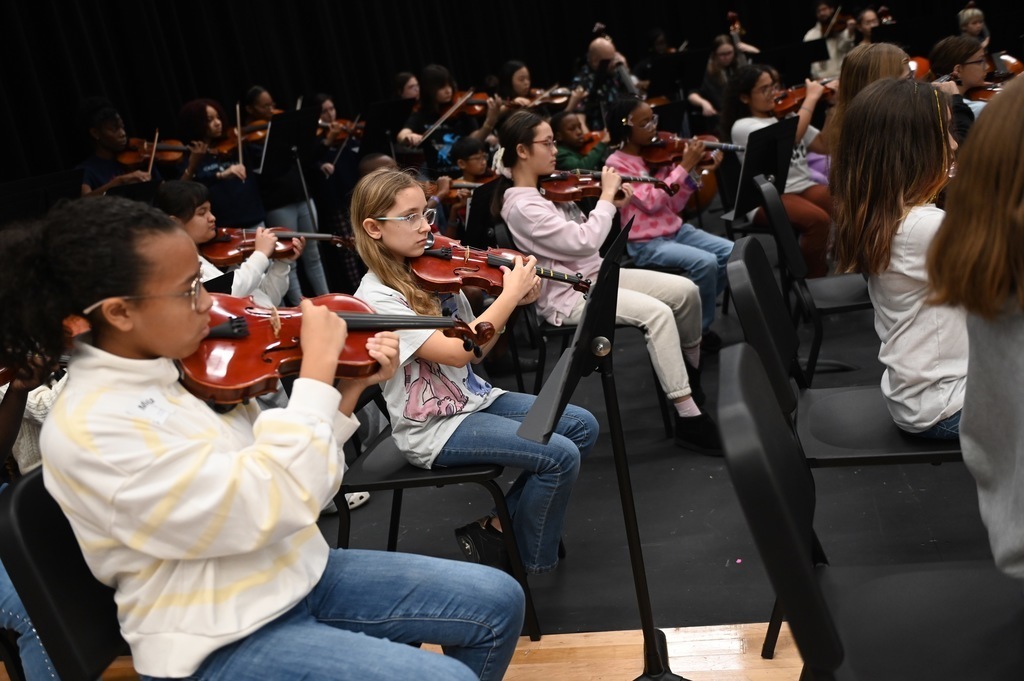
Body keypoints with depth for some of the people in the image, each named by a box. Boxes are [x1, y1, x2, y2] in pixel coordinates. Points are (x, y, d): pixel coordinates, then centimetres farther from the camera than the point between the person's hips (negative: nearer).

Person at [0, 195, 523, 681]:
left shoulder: (181, 364, 0)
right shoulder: (89, 429, -24)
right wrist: (318, 365, -23)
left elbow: (271, 464, 5)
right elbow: (273, 503, -30)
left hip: (296, 573, 8)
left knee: (498, 602, 5)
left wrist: (350, 391, -6)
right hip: (220, 638, -7)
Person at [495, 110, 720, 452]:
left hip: (595, 275, 9)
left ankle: (690, 371, 21)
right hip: (567, 295, -9)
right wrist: (606, 196, -14)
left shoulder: (545, 189, 8)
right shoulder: (522, 206, -20)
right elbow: (584, 242, -25)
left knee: (685, 290, -1)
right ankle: (689, 418, -22)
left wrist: (611, 205, -1)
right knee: (657, 313, -27)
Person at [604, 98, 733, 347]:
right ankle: (699, 328, -3)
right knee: (705, 262, -26)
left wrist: (694, 172, -6)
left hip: (676, 230, 7)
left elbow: (675, 205, 7)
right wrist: (684, 166, -21)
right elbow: (651, 202, -22)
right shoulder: (617, 163, -11)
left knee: (732, 253, -9)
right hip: (645, 243, -7)